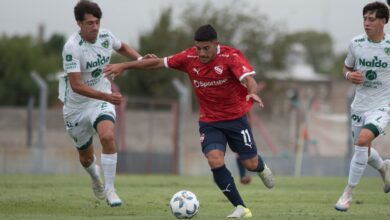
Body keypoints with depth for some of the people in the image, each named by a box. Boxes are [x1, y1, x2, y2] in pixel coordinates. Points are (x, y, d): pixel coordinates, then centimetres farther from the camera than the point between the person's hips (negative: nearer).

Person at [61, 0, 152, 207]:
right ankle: (95, 179, 52)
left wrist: (140, 59, -2)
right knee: (86, 155, 14)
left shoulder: (105, 36, -8)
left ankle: (109, 189, -17)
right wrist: (106, 96, -40)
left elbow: (122, 47, 17)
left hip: (101, 100, 2)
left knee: (107, 136, -28)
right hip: (76, 105, -2)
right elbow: (76, 85, -31)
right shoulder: (72, 48, -26)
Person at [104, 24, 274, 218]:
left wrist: (252, 93, -57)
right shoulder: (189, 58, -8)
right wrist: (124, 66, 3)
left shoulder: (231, 56, -20)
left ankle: (261, 167, 44)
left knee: (250, 164, 2)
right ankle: (241, 208, -11)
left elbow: (248, 79, -33)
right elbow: (158, 63, 2)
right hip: (209, 121, 2)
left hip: (235, 117, -2)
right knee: (215, 160, -21)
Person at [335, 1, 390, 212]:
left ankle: (348, 193, -16)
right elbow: (346, 67, 14)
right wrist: (349, 75, -9)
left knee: (362, 140, -26)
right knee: (363, 149, 16)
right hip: (359, 105, 5)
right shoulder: (356, 43, -3)